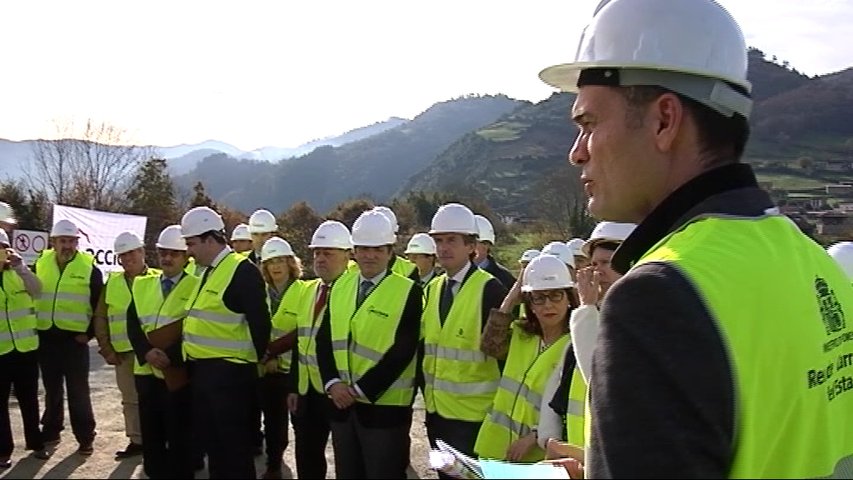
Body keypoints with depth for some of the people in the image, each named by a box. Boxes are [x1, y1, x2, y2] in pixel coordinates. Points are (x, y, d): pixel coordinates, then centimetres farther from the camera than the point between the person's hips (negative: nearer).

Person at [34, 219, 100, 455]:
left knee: (78, 391, 0)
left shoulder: (89, 268, -4)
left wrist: (89, 332, -6)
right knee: (52, 389, 14)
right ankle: (51, 431, 27)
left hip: (75, 338, -3)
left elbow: (99, 306, -1)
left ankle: (85, 437, 7)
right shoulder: (40, 264, 5)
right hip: (46, 337, 3)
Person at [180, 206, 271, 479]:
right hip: (201, 371, 9)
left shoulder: (243, 271, -16)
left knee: (235, 447, 0)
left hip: (228, 374, -9)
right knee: (212, 443, 18)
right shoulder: (209, 271, 14)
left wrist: (259, 360, -4)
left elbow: (259, 323, -17)